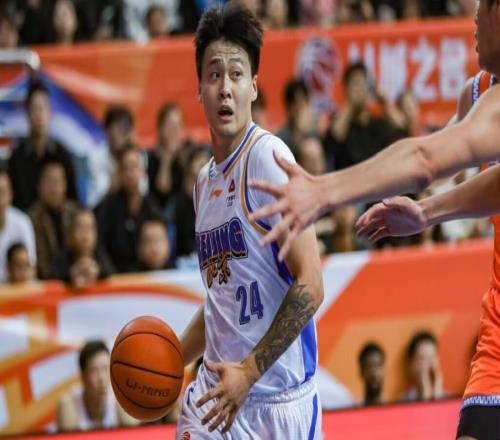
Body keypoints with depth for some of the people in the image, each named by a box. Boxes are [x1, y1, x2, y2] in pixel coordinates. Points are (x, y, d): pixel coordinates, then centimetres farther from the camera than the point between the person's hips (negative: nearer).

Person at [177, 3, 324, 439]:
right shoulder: (205, 180, 13)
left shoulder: (268, 156, -12)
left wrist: (249, 371, -19)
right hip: (216, 396, 6)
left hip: (278, 402, -6)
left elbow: (309, 286, -17)